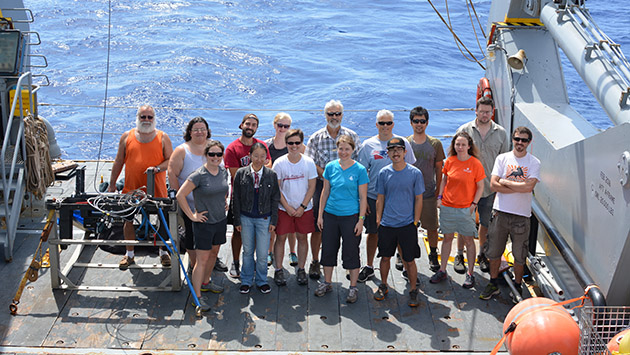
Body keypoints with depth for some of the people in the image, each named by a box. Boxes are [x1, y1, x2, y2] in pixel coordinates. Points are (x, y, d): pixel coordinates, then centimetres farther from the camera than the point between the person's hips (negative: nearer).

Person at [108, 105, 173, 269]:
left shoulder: (162, 137, 1)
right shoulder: (127, 137, 5)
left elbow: (170, 161, 1)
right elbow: (119, 161, 10)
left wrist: (157, 168, -18)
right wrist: (112, 185, 9)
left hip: (156, 190, -1)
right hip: (131, 189, 1)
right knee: (128, 220, 7)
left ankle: (163, 252, 27)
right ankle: (129, 253, 25)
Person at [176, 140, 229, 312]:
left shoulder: (223, 171, 0)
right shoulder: (199, 175, -20)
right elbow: (180, 195, -19)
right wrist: (192, 215, -16)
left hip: (221, 220, 7)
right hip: (204, 223, -7)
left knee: (213, 254, 21)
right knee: (202, 260, -2)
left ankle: (205, 282, 41)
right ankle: (197, 296, 5)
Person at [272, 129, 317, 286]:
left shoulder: (309, 162, -4)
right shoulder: (279, 163, -6)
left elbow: (312, 187, -1)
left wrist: (302, 207, -8)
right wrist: (287, 207, -10)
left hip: (304, 209, 1)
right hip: (284, 208, -1)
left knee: (302, 237, 8)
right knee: (281, 237, 2)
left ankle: (301, 270, 20)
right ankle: (278, 270, 14)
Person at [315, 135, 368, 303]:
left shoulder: (360, 170, -6)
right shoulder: (330, 167, 3)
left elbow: (363, 197, -4)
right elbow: (325, 192, 9)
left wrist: (361, 220, -8)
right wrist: (320, 214, 6)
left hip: (350, 216, -3)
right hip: (330, 215, 3)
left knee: (351, 252, 4)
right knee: (328, 249, 11)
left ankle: (353, 287, 17)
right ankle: (327, 283, 29)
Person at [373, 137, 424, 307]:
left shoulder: (415, 173, -5)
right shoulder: (384, 173, 2)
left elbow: (418, 199, -1)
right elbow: (380, 198, 9)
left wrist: (415, 223, -4)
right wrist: (378, 220, 6)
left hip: (407, 225, -2)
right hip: (386, 224, 2)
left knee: (409, 260, 3)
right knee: (385, 257, 13)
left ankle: (413, 290, 19)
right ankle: (383, 286, 33)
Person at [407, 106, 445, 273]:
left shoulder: (435, 144, 1)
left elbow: (439, 169, 6)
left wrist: (438, 191, 3)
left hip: (429, 194, 0)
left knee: (432, 227, 7)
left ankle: (433, 256, 25)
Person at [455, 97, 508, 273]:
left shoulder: (501, 133, 1)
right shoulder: (464, 130, -4)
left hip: (490, 187, 2)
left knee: (486, 223, 13)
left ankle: (482, 255, 30)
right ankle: (460, 255, 22)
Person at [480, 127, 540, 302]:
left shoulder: (534, 162, -1)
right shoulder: (502, 158, 4)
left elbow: (529, 187, -16)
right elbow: (494, 185, -6)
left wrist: (505, 182, -9)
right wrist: (519, 188, -11)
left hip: (522, 215, -1)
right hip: (500, 212, 2)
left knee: (519, 255, 7)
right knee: (494, 251, 10)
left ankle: (517, 286, 24)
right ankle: (493, 284, 26)